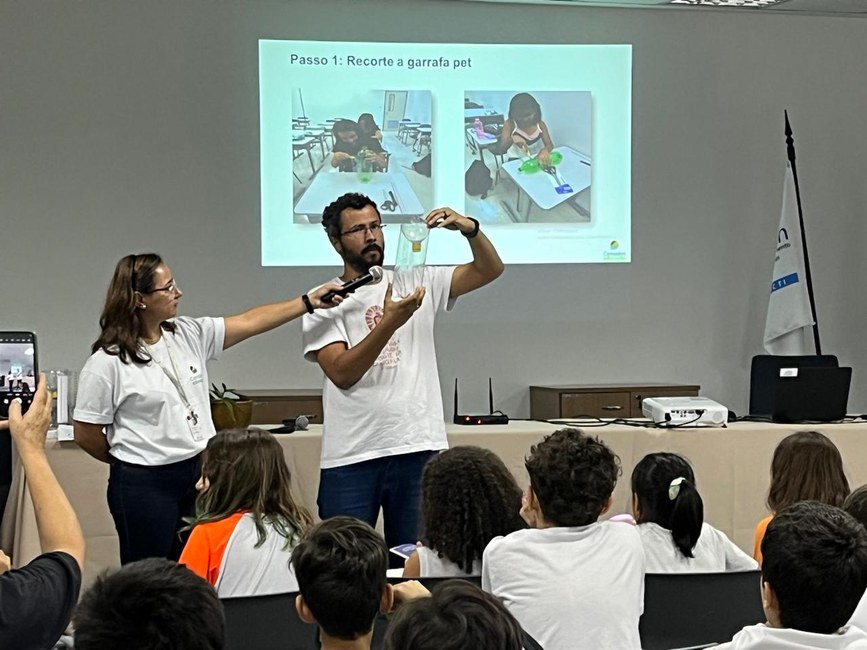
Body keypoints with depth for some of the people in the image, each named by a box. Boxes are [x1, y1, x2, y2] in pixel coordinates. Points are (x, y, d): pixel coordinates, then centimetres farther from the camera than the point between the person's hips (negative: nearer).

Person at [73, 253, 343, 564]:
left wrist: (309, 301, 5)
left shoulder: (188, 334, 5)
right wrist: (129, 460, 6)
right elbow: (86, 435, -8)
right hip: (145, 485, -6)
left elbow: (249, 323, 8)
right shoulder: (106, 363, -14)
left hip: (197, 475, 6)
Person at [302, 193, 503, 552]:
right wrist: (389, 323, -23)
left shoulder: (419, 282, 10)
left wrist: (469, 228, -17)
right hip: (350, 457, -2)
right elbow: (342, 372, -11)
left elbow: (489, 270, 3)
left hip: (420, 448, 2)